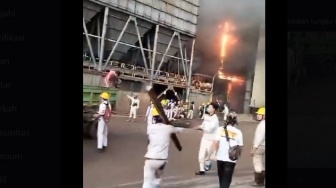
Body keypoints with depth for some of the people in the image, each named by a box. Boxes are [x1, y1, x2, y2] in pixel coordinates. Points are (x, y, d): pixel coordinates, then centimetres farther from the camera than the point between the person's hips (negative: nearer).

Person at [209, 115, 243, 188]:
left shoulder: (220, 129, -6)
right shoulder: (238, 132, -4)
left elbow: (215, 142, -14)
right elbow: (240, 147, 1)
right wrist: (238, 154, 20)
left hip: (220, 157, 2)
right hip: (231, 159, -1)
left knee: (221, 177, 23)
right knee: (226, 179, 5)